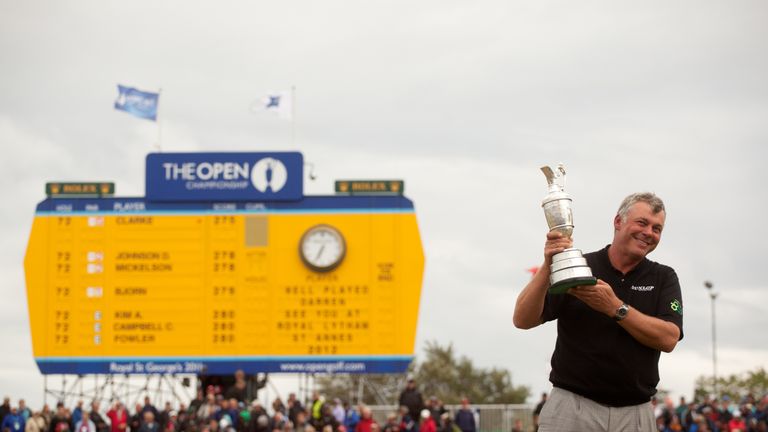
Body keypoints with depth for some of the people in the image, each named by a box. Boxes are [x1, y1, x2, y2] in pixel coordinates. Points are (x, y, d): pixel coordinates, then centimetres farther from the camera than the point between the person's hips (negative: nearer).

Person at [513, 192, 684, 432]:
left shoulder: (663, 278, 7)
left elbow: (668, 338, -8)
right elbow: (523, 320, -6)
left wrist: (615, 308, -17)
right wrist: (547, 267, -19)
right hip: (573, 406, -1)